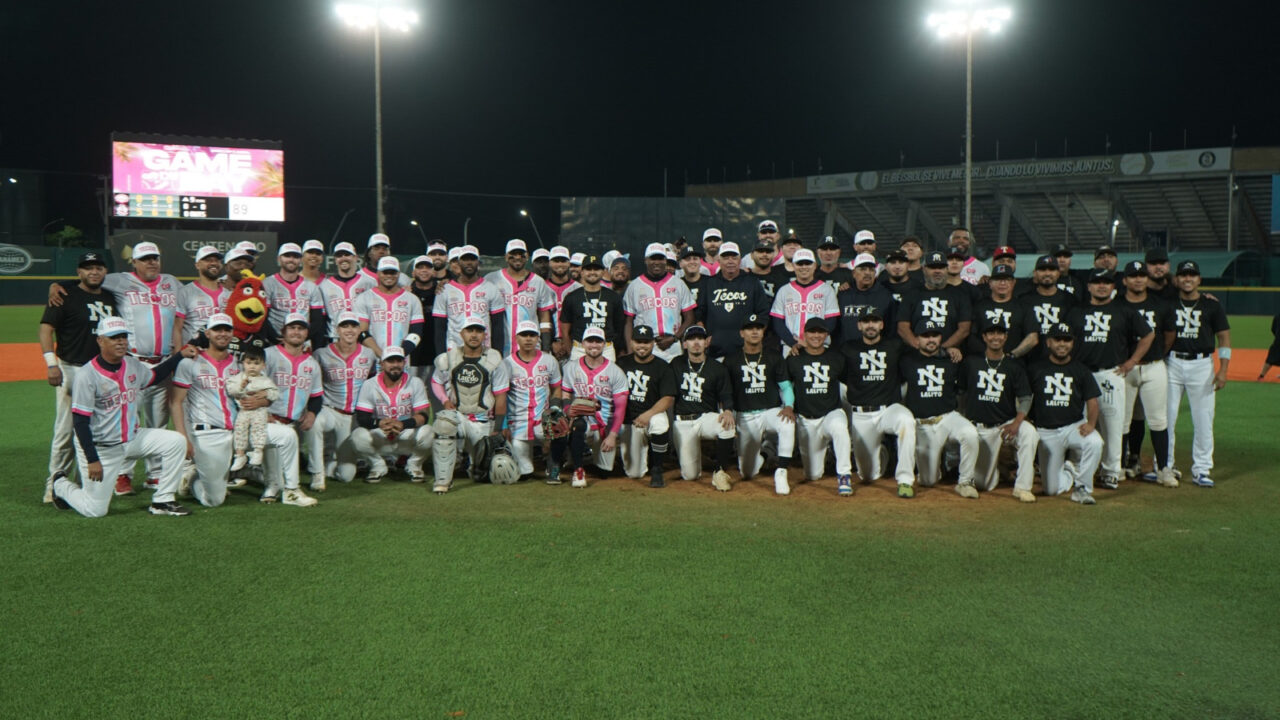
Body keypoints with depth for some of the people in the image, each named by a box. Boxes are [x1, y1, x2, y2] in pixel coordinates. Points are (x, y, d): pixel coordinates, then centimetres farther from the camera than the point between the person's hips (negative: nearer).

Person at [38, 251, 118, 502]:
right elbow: (46, 328, -9)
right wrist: (52, 364, -20)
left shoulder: (111, 299, 14)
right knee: (66, 428, -3)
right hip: (71, 369, -5)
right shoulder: (66, 296, -4)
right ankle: (55, 482, 5)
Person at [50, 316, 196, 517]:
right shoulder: (87, 375, -19)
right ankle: (60, 485, 29)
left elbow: (154, 377, 24)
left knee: (176, 442, -13)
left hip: (132, 438, 6)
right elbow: (80, 423, -19)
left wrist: (180, 355, 13)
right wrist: (93, 460, -22)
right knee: (95, 510, -3)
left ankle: (162, 501, -3)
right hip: (99, 448, -6)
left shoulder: (133, 365, 0)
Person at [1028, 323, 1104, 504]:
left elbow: (1092, 400, 2)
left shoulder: (1081, 370, 6)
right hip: (1046, 431, 0)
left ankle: (1082, 488, -15)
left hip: (1074, 426, 1)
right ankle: (1069, 471, 33)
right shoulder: (1036, 369, 4)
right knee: (1051, 489, -4)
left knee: (1095, 442, -36)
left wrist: (1090, 423, -16)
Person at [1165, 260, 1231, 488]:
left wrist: (1223, 370, -5)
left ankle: (1201, 470, 8)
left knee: (1203, 419, 0)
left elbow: (1224, 337, 4)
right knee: (1166, 417, 4)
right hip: (1172, 364, 1)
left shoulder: (1211, 305, 3)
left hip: (1201, 365, -1)